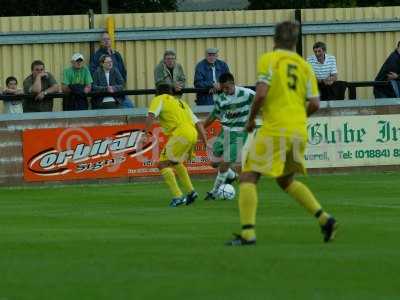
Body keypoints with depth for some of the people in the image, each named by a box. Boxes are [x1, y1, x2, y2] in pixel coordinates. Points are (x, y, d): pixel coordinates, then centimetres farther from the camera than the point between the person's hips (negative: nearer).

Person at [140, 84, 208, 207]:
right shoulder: (180, 102, 32)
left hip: (180, 134, -7)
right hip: (193, 134, 7)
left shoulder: (159, 99, 12)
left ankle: (177, 196, -9)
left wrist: (145, 134, -13)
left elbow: (151, 116, -8)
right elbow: (198, 123, 26)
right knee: (175, 163, 29)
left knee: (163, 164, 0)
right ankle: (190, 191, 26)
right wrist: (205, 142, 23)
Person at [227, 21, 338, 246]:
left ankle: (248, 233, -16)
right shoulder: (304, 65, 12)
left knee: (249, 177, -2)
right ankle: (325, 219, 14)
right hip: (299, 132, 6)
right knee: (286, 180, 25)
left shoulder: (269, 59, -3)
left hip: (275, 129, -6)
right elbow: (315, 104, 6)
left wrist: (251, 119, 1)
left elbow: (261, 94, -14)